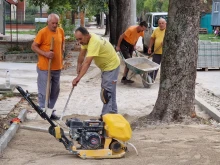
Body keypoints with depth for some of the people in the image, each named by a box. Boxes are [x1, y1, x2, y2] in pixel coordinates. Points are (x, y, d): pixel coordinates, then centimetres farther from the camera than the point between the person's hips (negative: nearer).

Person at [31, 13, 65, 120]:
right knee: (44, 91, -3)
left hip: (57, 67, 7)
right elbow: (34, 46, -10)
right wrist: (45, 54, -21)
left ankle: (50, 111, 27)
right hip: (44, 68, -7)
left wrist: (61, 52, 11)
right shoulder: (42, 32, -13)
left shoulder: (61, 31, 6)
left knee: (55, 91, 15)